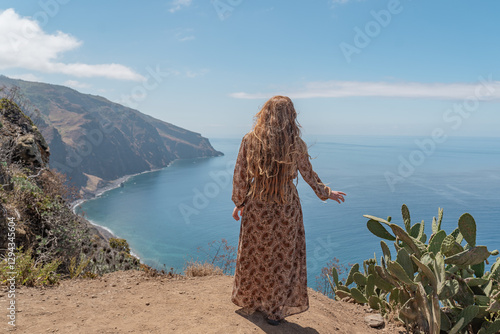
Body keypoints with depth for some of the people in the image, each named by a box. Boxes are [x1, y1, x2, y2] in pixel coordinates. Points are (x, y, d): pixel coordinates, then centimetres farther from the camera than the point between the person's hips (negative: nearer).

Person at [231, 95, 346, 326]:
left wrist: (239, 203, 9)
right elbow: (309, 176, 2)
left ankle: (249, 301, 38)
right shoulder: (296, 145, -10)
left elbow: (240, 176, -5)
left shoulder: (250, 140, -9)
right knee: (284, 258, 13)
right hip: (286, 208, -1)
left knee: (254, 255, 19)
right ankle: (275, 311, 25)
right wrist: (326, 193, 19)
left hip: (256, 206, 1)